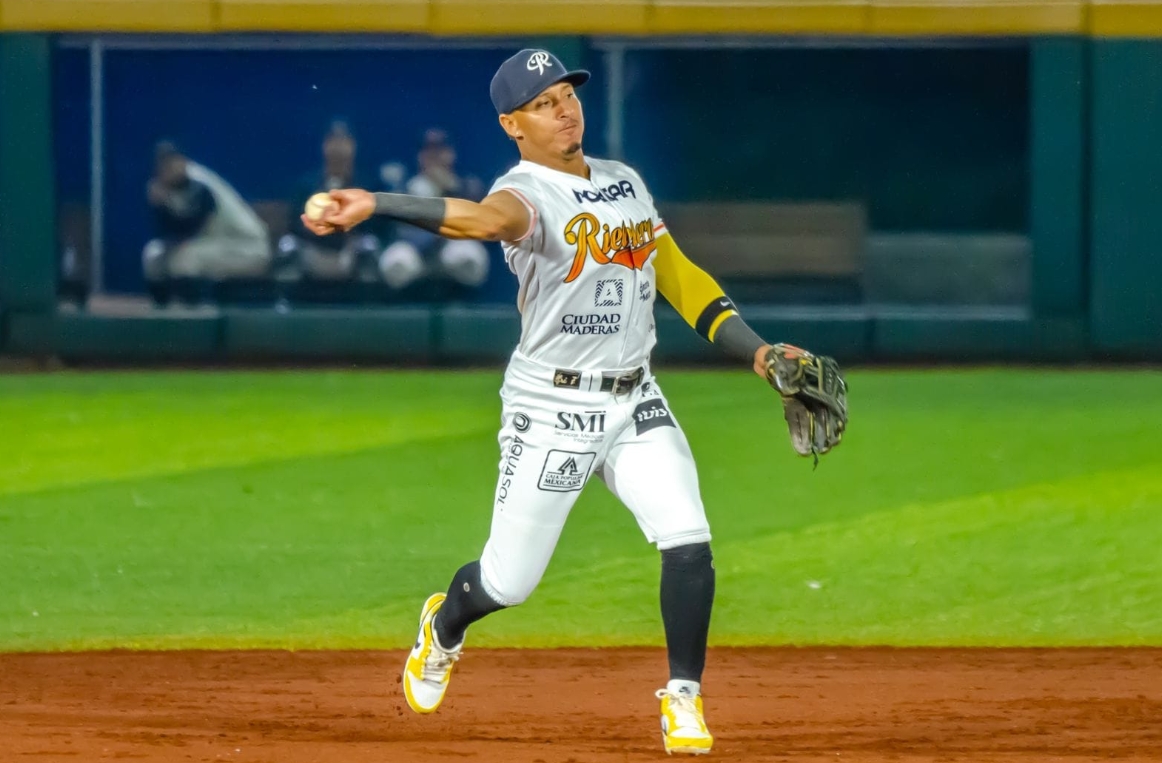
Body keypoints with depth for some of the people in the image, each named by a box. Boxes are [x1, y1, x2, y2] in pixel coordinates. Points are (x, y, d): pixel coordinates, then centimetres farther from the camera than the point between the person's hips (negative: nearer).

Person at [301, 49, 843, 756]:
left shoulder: (627, 182, 9)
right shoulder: (526, 193, -15)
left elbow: (679, 278, 16)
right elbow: (488, 219, -38)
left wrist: (756, 351, 8)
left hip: (636, 404, 5)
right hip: (552, 408, -5)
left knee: (689, 544, -13)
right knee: (509, 581, 4)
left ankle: (683, 701, 1)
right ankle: (444, 628, 39)